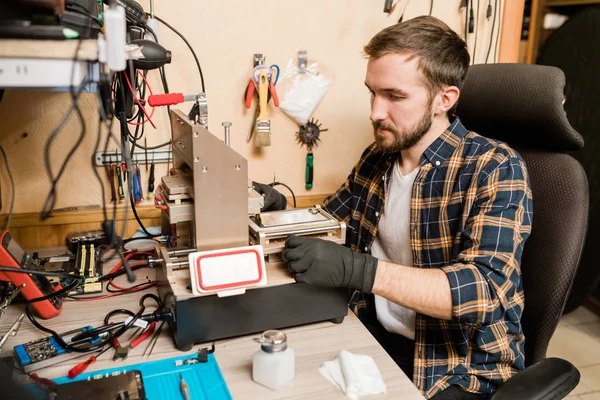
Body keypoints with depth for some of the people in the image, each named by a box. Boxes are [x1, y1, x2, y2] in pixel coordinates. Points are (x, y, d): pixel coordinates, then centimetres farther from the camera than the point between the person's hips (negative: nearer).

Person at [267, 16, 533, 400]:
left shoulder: (495, 168, -15)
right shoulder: (376, 158, 3)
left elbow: (484, 289, -25)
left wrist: (357, 270, -36)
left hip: (462, 364, -5)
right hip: (372, 332, 5)